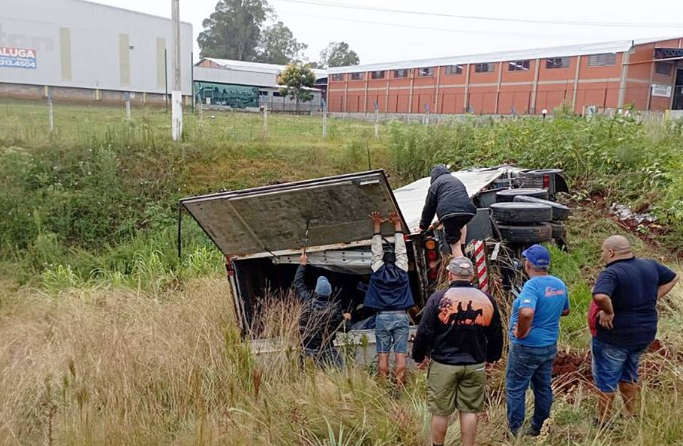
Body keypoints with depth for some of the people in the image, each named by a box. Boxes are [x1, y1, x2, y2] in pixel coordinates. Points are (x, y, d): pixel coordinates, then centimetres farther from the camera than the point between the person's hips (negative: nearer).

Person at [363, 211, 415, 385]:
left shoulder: (378, 271, 3)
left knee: (382, 355, 2)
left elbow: (376, 252, 12)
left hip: (382, 317, 0)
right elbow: (401, 250, 10)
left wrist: (377, 225, 16)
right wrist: (397, 225, 15)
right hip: (400, 316, 0)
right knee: (400, 355, -2)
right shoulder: (401, 271, 2)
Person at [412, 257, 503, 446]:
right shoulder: (487, 300, 0)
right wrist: (491, 357, 25)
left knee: (440, 411, 11)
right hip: (475, 366, 3)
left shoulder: (438, 298, -11)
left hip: (443, 365, -3)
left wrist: (419, 356, 6)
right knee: (469, 410, 13)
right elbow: (496, 335, 10)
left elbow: (424, 332, -9)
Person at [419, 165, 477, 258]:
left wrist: (423, 226, 29)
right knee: (461, 224, 38)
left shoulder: (435, 183, 18)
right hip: (468, 211, 5)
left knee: (455, 244, 0)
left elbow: (429, 206, 18)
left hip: (450, 213, -5)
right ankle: (462, 249, 30)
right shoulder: (457, 180, 37)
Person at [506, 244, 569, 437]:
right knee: (543, 388, 18)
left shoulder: (532, 285, -24)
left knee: (515, 390, 8)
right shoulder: (560, 284, 1)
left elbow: (526, 313, -40)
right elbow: (565, 310, 18)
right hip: (549, 346, 8)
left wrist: (521, 332, -25)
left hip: (526, 348, -8)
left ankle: (514, 431, 17)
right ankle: (537, 428, 31)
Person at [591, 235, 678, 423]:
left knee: (605, 378, 9)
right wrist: (653, 299, 11)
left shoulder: (611, 273, -23)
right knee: (629, 375, 26)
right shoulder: (650, 265, 1)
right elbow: (673, 278, 18)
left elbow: (600, 296, -41)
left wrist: (608, 312, -23)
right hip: (645, 334, 7)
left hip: (614, 336, -7)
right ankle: (630, 416, 36)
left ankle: (604, 421, 20)